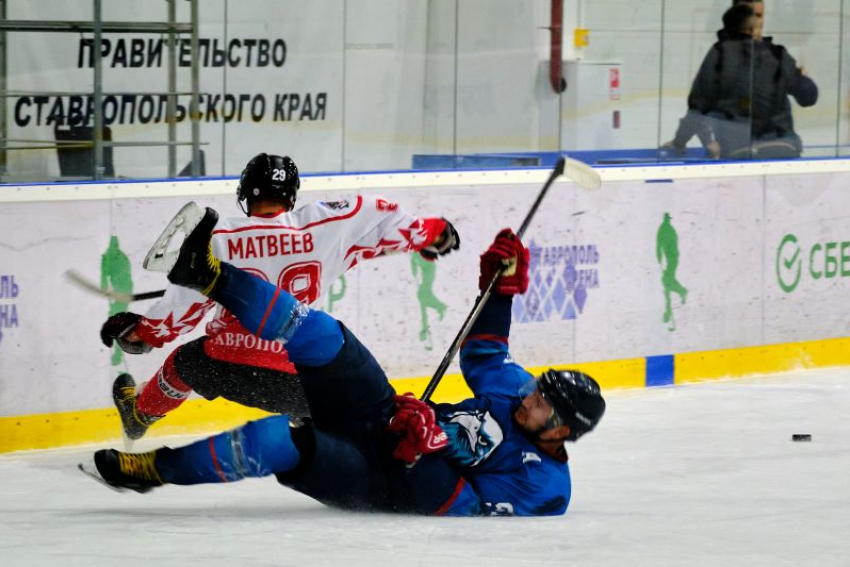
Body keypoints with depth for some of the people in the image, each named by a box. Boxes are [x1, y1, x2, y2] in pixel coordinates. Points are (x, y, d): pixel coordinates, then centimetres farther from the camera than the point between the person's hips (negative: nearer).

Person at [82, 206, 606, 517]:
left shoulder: (540, 484, -18)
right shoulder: (520, 395, 6)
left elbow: (457, 510, -27)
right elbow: (484, 356, 20)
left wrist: (426, 451, -37)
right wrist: (502, 285, 10)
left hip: (379, 479, -8)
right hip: (381, 418, 8)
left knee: (284, 438, -32)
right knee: (321, 336, -11)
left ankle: (152, 468, -22)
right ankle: (210, 275, -9)